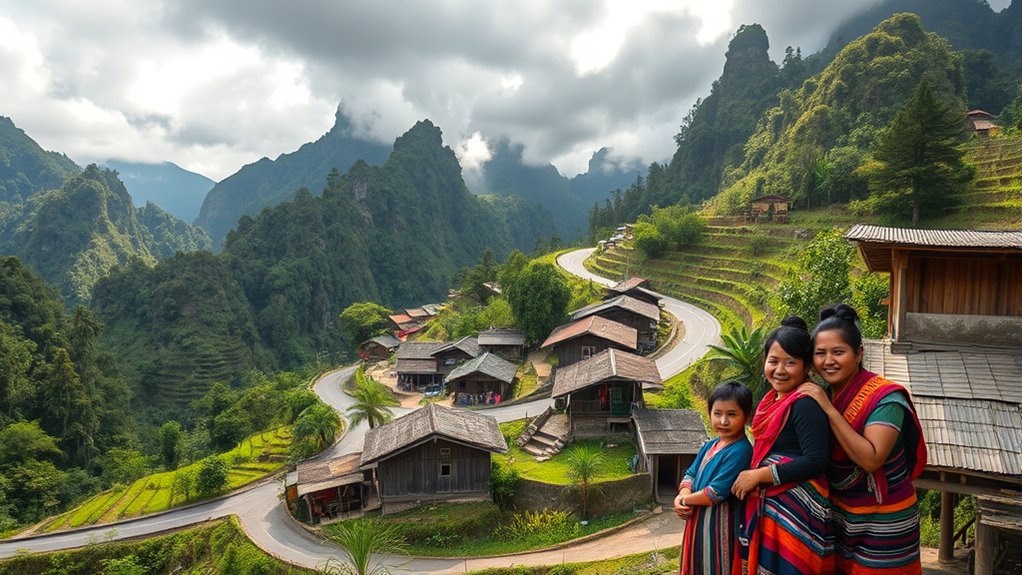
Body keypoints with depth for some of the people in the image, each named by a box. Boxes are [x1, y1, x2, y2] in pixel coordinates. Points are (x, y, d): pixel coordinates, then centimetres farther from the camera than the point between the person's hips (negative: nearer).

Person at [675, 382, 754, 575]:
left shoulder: (740, 451, -21)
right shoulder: (710, 445, 6)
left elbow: (716, 493, -23)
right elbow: (691, 474, 11)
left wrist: (686, 500, -9)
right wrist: (681, 497, -9)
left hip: (718, 523, -8)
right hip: (697, 519, 8)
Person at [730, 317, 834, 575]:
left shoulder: (805, 403, -16)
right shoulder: (773, 398, 11)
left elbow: (815, 462, -22)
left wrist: (758, 475, -17)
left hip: (794, 508, -9)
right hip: (767, 504, 9)